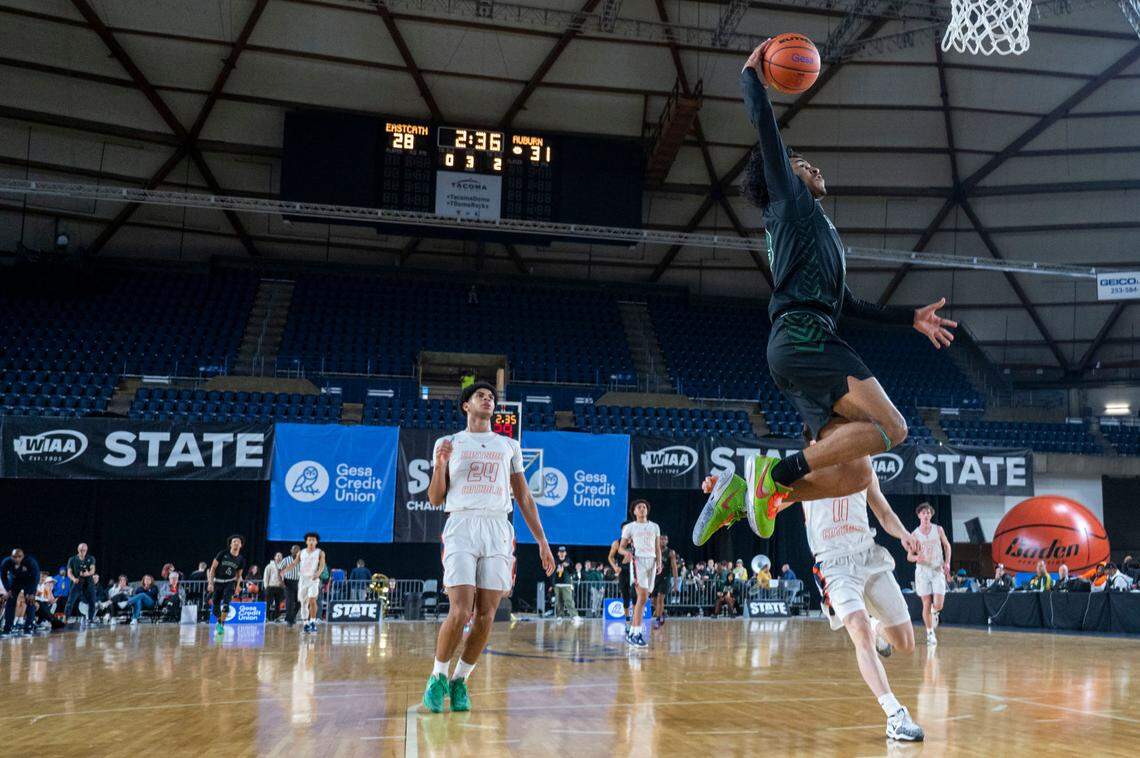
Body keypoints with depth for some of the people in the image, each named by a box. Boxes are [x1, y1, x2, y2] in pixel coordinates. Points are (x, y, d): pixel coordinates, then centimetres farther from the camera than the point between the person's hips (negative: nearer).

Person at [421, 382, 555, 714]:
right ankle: (438, 677, 6)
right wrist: (440, 464, -8)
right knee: (460, 612, -14)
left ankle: (460, 681, 13)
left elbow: (524, 498, 19)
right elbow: (435, 499, 9)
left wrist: (542, 541, 11)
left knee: (486, 615, -3)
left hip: (498, 531, 3)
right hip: (461, 527, -2)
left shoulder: (509, 446, 20)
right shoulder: (448, 443, 13)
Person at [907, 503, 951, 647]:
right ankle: (930, 633, 14)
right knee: (926, 604, 0)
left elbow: (947, 545, 14)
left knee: (938, 605, -8)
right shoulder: (914, 535, -3)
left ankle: (934, 613, 29)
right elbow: (909, 556, 1)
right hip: (922, 571, 0)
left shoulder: (938, 530, -1)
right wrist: (916, 558, -22)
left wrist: (947, 563, 2)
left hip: (938, 571, 0)